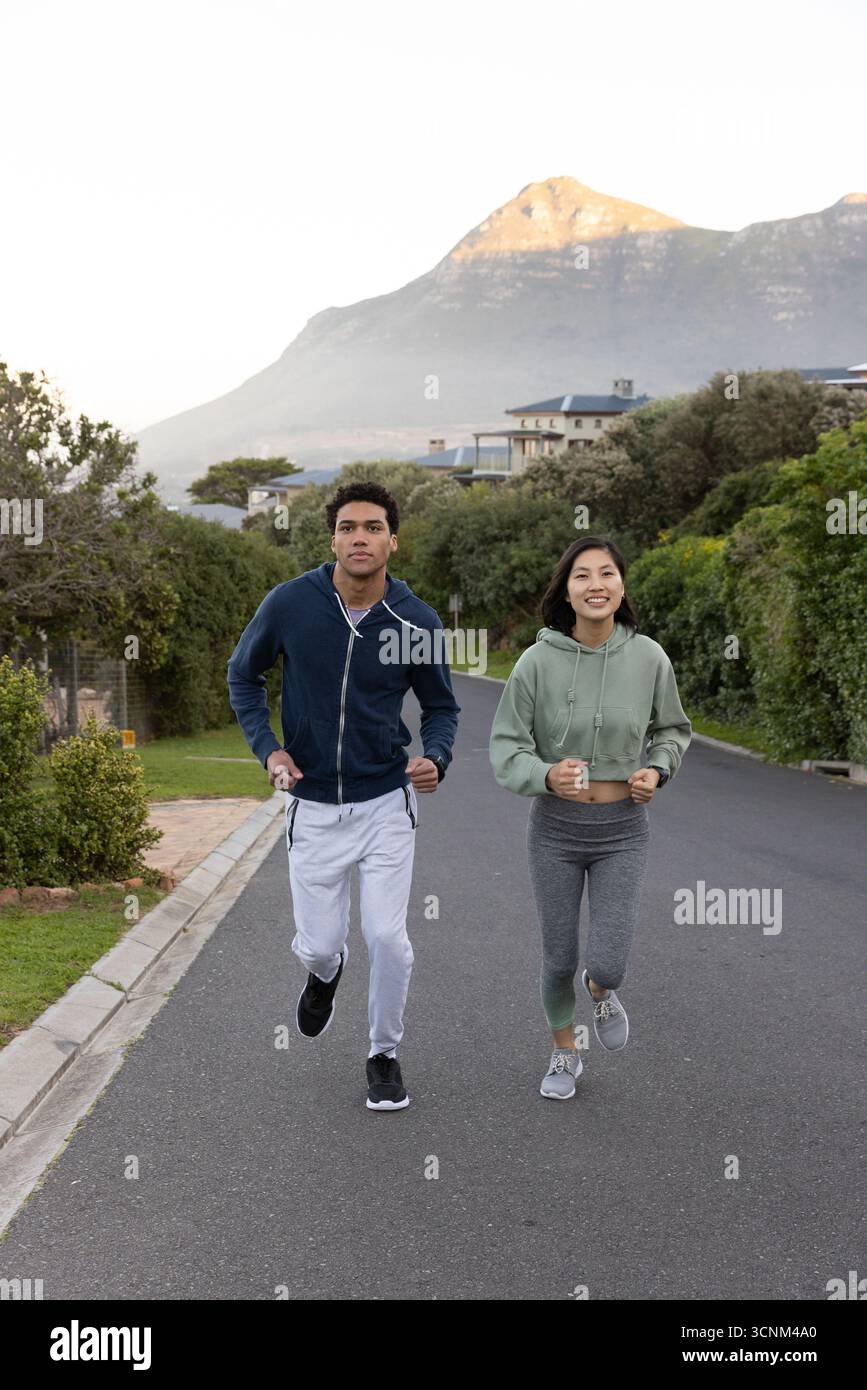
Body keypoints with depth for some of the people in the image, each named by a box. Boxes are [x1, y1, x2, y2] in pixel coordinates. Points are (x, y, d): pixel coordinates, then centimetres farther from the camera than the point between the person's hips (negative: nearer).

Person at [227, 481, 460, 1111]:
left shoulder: (417, 622, -10)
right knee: (318, 942, 5)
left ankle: (385, 1054, 21)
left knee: (387, 936, -5)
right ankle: (326, 972, 45)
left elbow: (441, 705, 5)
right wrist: (267, 747, -7)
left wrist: (435, 759, -16)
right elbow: (244, 674, 6)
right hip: (313, 805, 1)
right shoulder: (290, 603, -11)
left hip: (387, 802, 0)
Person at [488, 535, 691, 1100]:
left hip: (623, 829, 0)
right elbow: (506, 749, -10)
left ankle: (602, 992, 32)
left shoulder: (649, 657, -9)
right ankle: (565, 1053, 40)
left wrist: (657, 771, -10)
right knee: (560, 960, 11)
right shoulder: (538, 661, -14)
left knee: (608, 964, -8)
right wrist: (546, 775, -30)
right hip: (556, 827, 0)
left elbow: (673, 730, 9)